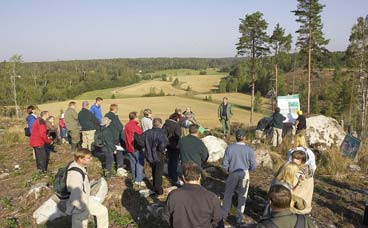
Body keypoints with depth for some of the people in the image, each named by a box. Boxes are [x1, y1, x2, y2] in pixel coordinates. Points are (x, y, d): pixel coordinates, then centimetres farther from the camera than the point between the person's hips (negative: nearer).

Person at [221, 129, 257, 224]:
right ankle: (239, 217, 23)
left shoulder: (230, 148, -14)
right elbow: (253, 166, -9)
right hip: (244, 174, 0)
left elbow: (224, 164, -10)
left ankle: (224, 215, 29)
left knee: (228, 194, 19)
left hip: (233, 174, 0)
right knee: (242, 196, 16)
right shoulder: (249, 150, -14)